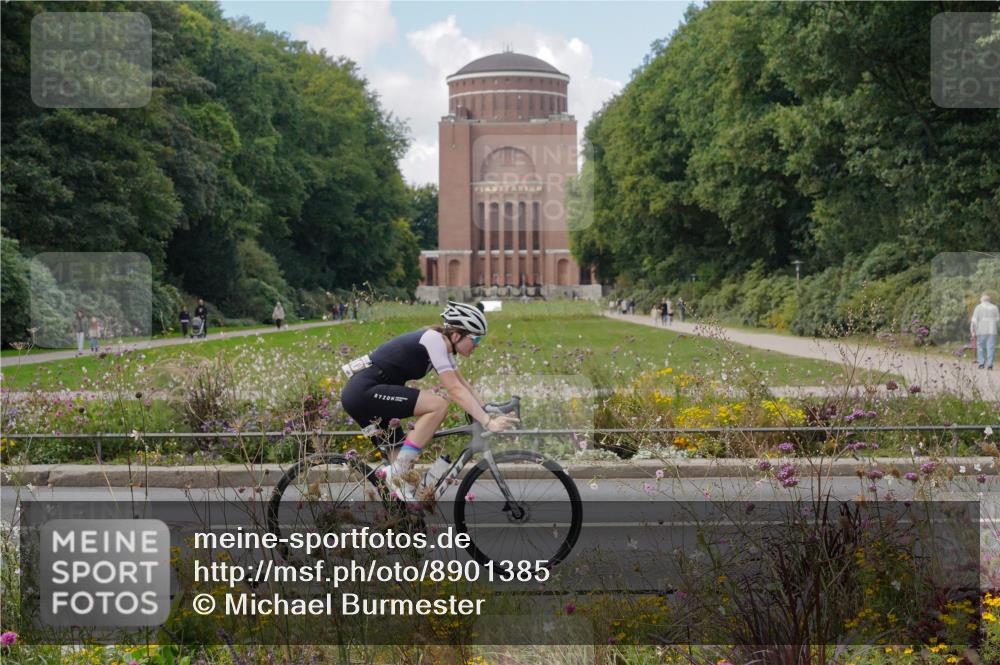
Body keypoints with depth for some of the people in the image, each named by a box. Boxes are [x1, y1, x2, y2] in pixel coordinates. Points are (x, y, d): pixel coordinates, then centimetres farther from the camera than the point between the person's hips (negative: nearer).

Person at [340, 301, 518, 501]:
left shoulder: (442, 344, 14)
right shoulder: (434, 340, -15)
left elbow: (463, 384, 17)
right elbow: (455, 390, -20)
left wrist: (490, 411, 6)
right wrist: (487, 422, -23)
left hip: (359, 395, 10)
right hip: (363, 391, -10)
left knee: (404, 459, 11)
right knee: (438, 405, -19)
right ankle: (397, 472, -16)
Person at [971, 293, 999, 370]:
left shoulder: (978, 307, -3)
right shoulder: (994, 307, 5)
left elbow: (974, 320, -7)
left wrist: (973, 331, -3)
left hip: (981, 331, -2)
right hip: (992, 331, 2)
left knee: (980, 347, 9)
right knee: (990, 348, 2)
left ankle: (981, 363, 3)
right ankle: (990, 365, -4)